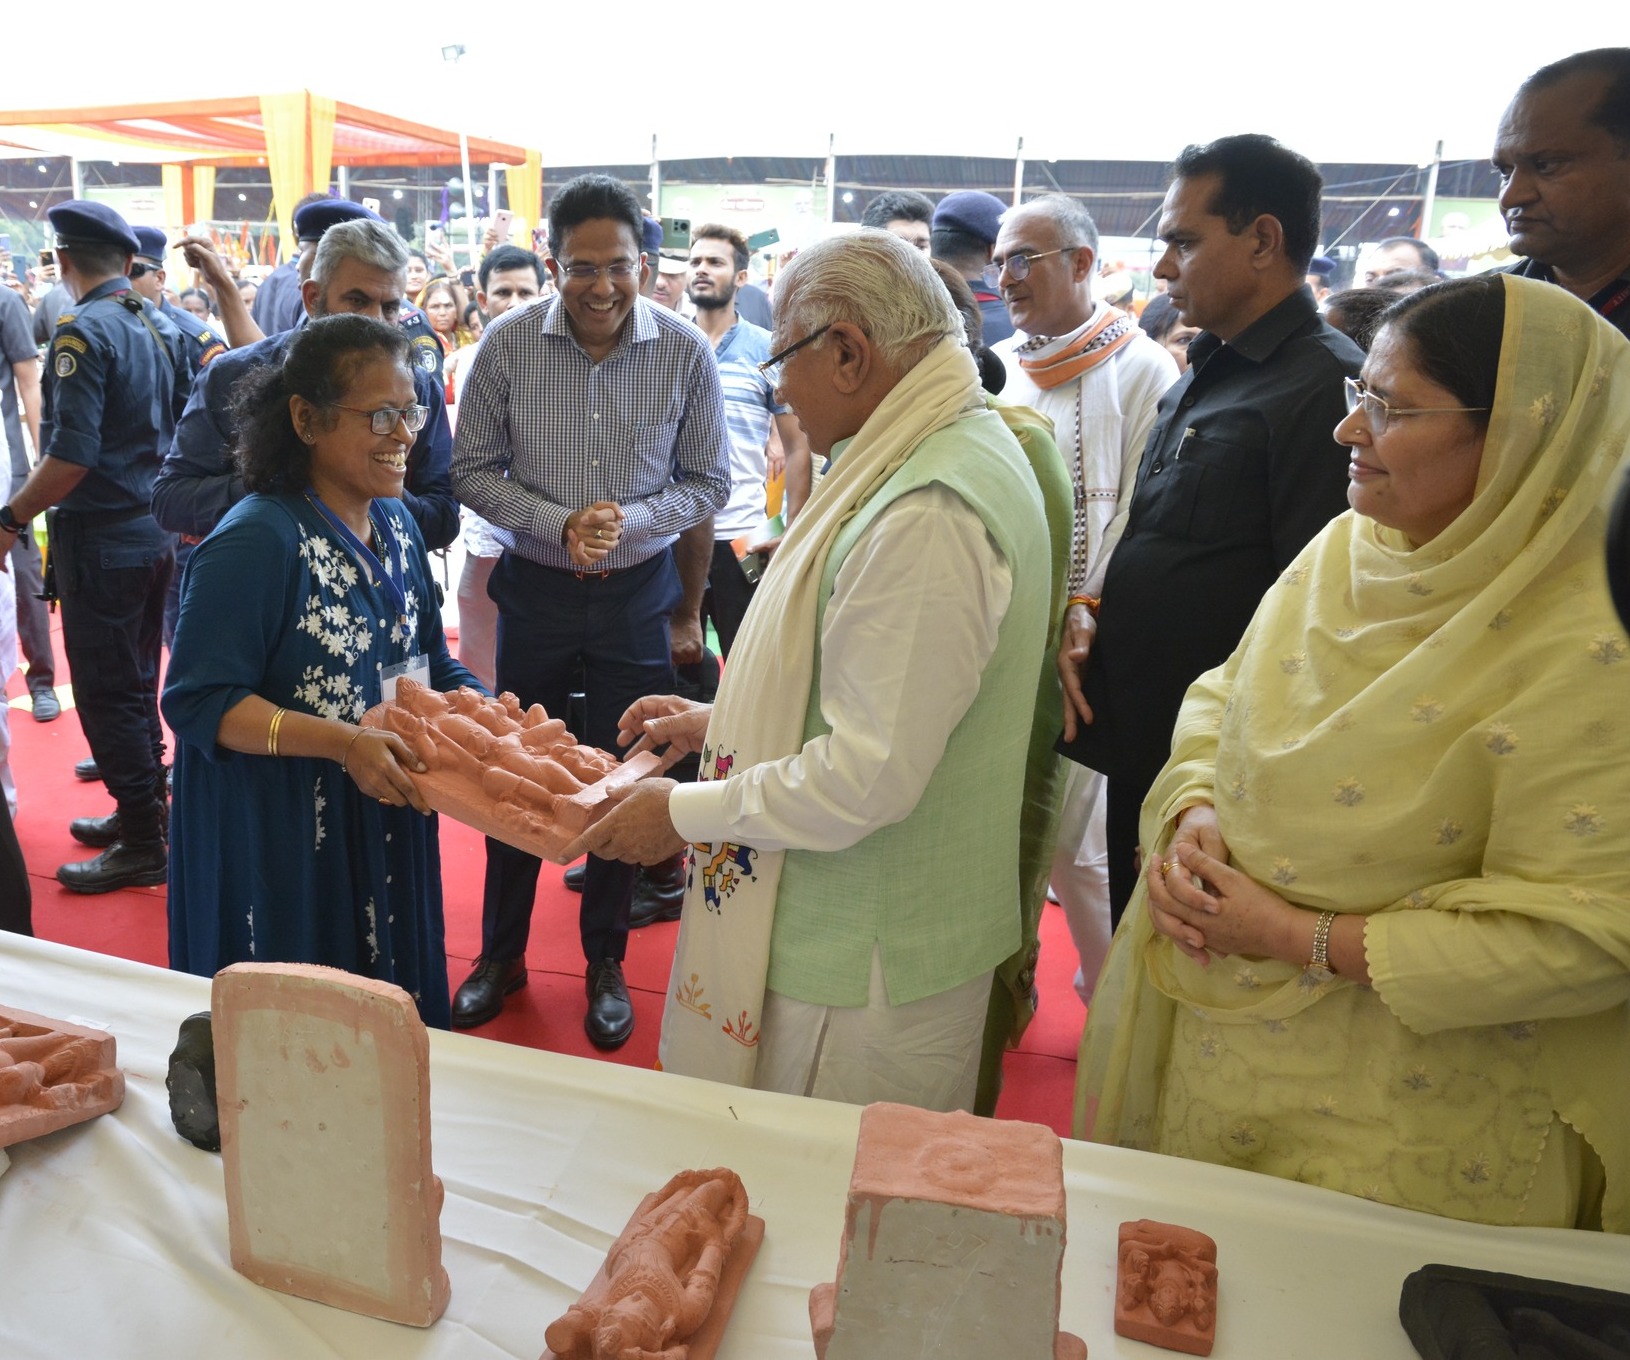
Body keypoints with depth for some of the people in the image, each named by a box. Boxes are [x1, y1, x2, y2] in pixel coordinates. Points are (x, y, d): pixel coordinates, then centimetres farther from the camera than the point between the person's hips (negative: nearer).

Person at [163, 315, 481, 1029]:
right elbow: (196, 700, -20)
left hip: (387, 831, 7)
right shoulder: (257, 541, -19)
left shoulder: (396, 523, 6)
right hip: (278, 847, -7)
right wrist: (345, 742, -30)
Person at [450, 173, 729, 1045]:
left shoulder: (685, 351, -10)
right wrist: (558, 524, -19)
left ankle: (605, 964, 31)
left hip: (637, 593, 0)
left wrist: (627, 522, -19)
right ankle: (501, 955, 33)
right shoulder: (508, 344, -10)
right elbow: (472, 471, -4)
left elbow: (708, 482, -3)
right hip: (535, 588, 1)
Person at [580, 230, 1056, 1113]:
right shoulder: (961, 447, 8)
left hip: (870, 960, -10)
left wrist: (684, 814, -15)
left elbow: (871, 775, -28)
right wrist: (720, 719, 13)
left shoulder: (927, 517, -28)